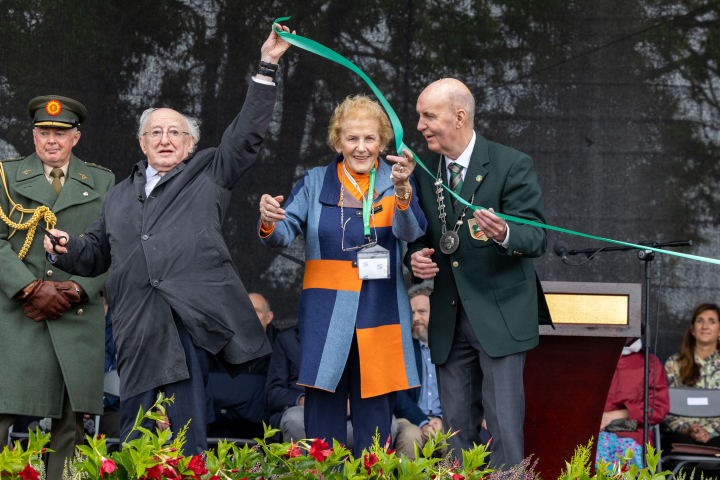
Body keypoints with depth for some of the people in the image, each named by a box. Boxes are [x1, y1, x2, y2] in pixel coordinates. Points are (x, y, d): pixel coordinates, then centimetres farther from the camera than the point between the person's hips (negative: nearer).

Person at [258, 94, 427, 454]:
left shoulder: (394, 183, 5)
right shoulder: (316, 184, 9)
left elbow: (410, 232, -13)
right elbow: (283, 235, -1)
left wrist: (402, 192, -33)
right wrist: (268, 222, -25)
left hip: (378, 316, 0)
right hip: (327, 314, 0)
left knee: (375, 411, 3)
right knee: (324, 411, -2)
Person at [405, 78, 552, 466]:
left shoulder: (512, 165, -7)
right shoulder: (423, 171, 9)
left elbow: (537, 238, -12)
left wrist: (504, 234, -34)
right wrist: (414, 258, -5)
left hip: (501, 315, -5)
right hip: (448, 319, 5)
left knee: (504, 427, -10)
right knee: (456, 429, 7)